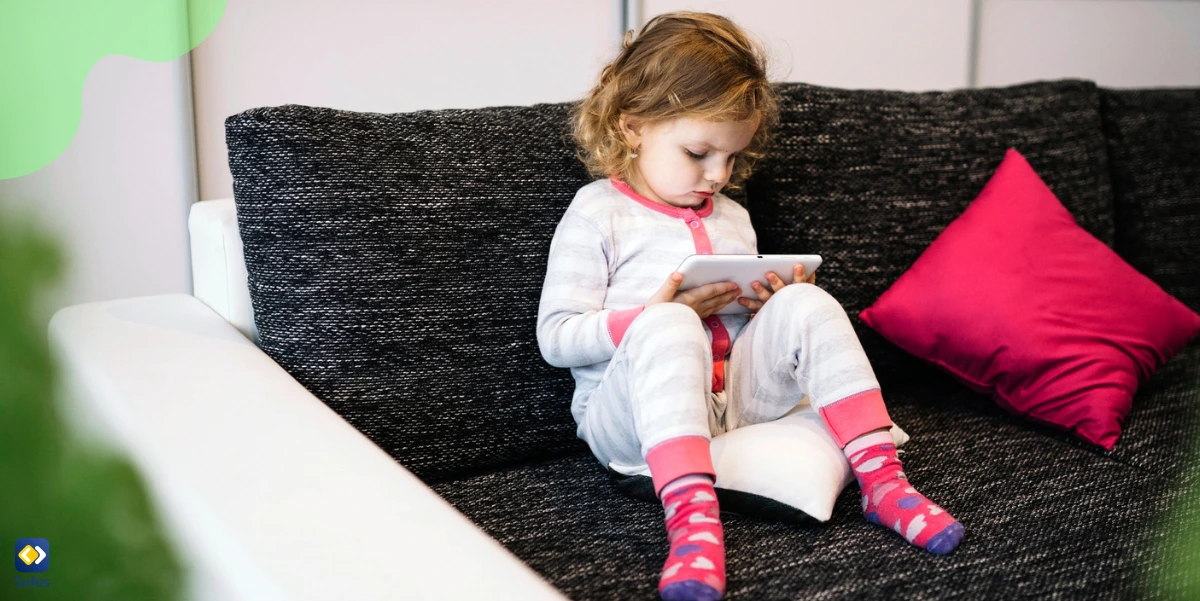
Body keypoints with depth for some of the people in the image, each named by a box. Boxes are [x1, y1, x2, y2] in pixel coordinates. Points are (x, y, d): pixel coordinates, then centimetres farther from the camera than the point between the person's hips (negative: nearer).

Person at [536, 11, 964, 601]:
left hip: (733, 395, 6)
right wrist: (652, 317, -20)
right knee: (668, 327, -37)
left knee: (807, 306, -16)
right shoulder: (597, 214, -1)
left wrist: (778, 305, 1)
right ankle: (691, 518, -49)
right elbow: (555, 338, -7)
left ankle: (881, 478, -21)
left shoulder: (731, 217, 20)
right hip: (632, 415, -5)